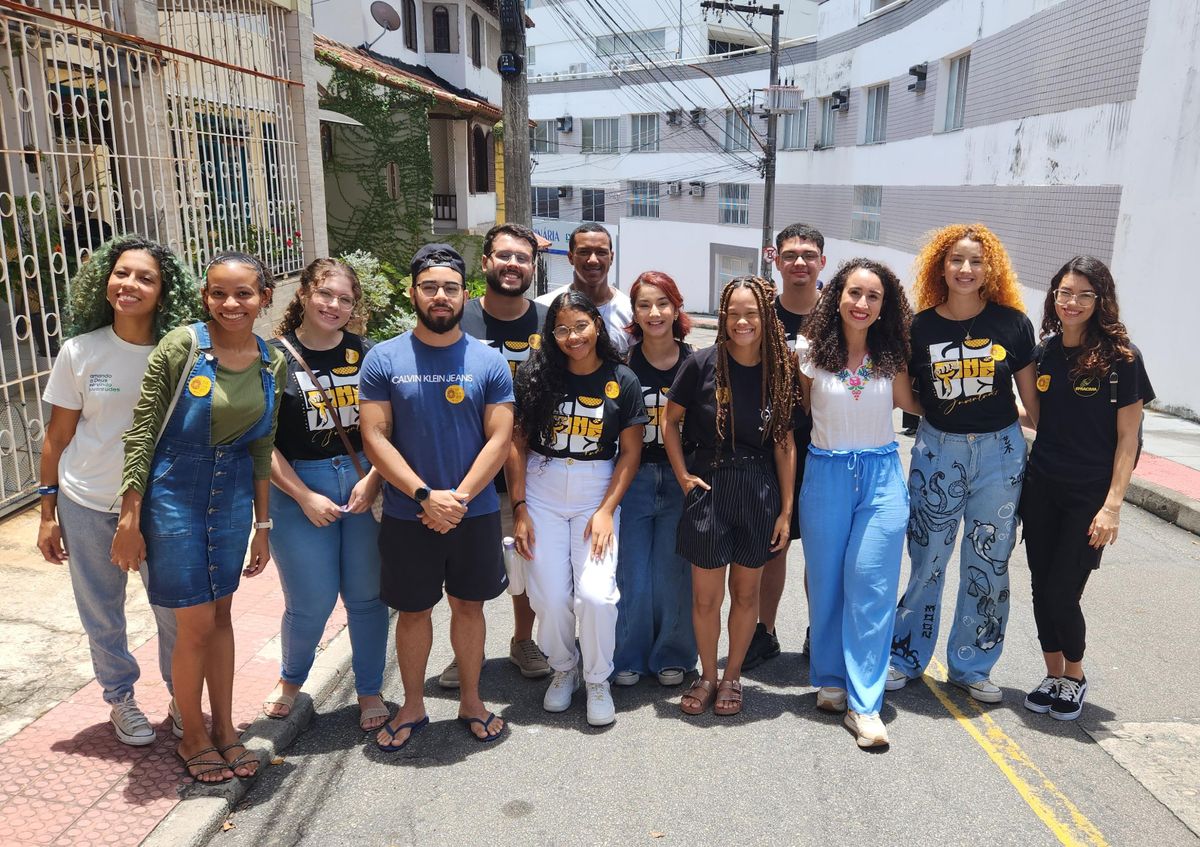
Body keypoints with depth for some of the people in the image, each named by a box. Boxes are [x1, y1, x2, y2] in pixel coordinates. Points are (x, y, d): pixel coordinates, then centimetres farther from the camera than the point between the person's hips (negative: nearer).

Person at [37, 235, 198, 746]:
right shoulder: (80, 351, -7)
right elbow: (58, 435, 0)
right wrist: (48, 513, 1)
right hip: (87, 506, 1)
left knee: (176, 611, 6)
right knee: (101, 615, 13)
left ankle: (181, 696, 30)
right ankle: (121, 699, 36)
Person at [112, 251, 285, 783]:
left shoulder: (273, 364, 0)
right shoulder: (181, 346, -15)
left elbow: (262, 450, 7)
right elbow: (141, 435, -12)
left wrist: (262, 525, 9)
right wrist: (129, 520, -12)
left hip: (232, 495, 4)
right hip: (174, 494, -4)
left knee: (221, 613, 15)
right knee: (197, 622, 2)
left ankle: (224, 727, 31)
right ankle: (192, 737, 25)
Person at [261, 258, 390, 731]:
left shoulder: (364, 354, 4)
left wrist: (373, 480, -10)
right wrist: (305, 497, -10)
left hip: (364, 483, 2)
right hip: (298, 488, -2)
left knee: (366, 595, 8)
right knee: (312, 603, 3)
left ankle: (370, 691, 28)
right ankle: (291, 678, 34)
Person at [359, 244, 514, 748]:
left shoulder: (489, 362, -3)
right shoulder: (383, 360, -4)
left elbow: (499, 439, -6)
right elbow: (375, 437, -9)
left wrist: (458, 498, -16)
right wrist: (426, 495, -17)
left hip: (475, 513, 1)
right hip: (406, 515, 0)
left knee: (468, 606, 15)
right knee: (412, 611, 13)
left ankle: (471, 701, 33)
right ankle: (412, 708, 32)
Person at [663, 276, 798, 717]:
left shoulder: (780, 370, -2)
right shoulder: (703, 363, -9)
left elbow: (784, 443, 0)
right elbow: (670, 421, 2)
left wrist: (786, 510, 0)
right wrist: (683, 476, -5)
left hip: (760, 489, 2)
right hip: (709, 486, -1)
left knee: (746, 592, 13)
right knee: (706, 595, 6)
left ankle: (732, 677, 31)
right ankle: (707, 675, 28)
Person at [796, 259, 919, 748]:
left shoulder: (890, 353, 1)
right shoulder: (811, 349, -4)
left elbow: (909, 403, 13)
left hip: (881, 474, 1)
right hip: (826, 473, 0)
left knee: (871, 585, -3)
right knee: (826, 582, 9)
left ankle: (864, 703, 4)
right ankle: (830, 680, 28)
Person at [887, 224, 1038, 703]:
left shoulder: (1012, 322, -3)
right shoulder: (920, 327, -3)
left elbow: (1030, 395, 4)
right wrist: (937, 411, -6)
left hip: (1000, 452, 1)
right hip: (938, 449, 0)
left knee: (988, 564, 9)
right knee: (927, 560, 7)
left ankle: (971, 666, 26)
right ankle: (906, 656, 24)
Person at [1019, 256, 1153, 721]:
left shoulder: (1121, 357, -10)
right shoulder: (1044, 352, 4)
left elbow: (1128, 437, -9)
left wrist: (1112, 505, -14)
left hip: (1090, 495, -4)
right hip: (1042, 489, 4)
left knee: (1061, 594, -3)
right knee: (1042, 589, 10)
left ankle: (1075, 675, 24)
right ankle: (1053, 675, 29)